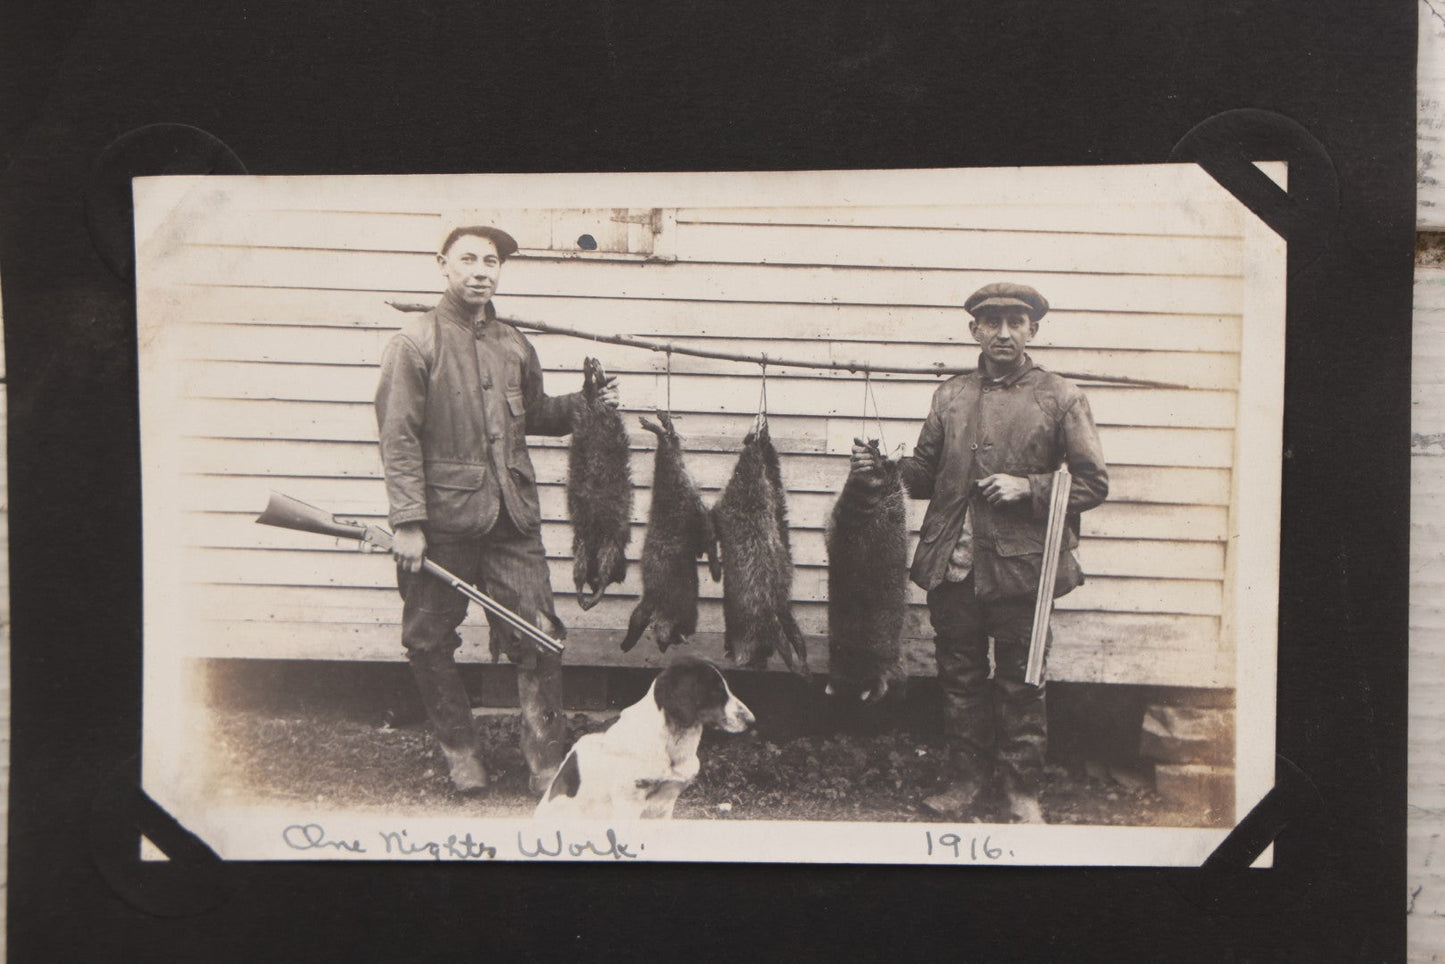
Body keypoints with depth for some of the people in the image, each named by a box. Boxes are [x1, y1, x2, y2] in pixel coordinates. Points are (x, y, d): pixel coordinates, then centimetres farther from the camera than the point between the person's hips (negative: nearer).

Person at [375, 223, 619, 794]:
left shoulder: (515, 346, 14)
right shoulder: (415, 343, -2)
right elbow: (398, 438, -7)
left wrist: (583, 404, 9)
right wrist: (408, 522, -14)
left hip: (512, 519, 4)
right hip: (444, 520, -3)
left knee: (537, 641, 0)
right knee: (430, 642, 7)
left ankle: (548, 764, 10)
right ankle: (461, 750, 26)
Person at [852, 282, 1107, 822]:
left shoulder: (1061, 398, 2)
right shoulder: (950, 396, 13)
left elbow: (1093, 483, 0)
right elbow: (927, 472, 19)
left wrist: (1028, 488, -13)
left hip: (1020, 566, -3)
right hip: (953, 564, 3)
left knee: (1020, 682, 5)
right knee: (960, 676, 11)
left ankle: (1022, 789, 19)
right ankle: (967, 781, 24)